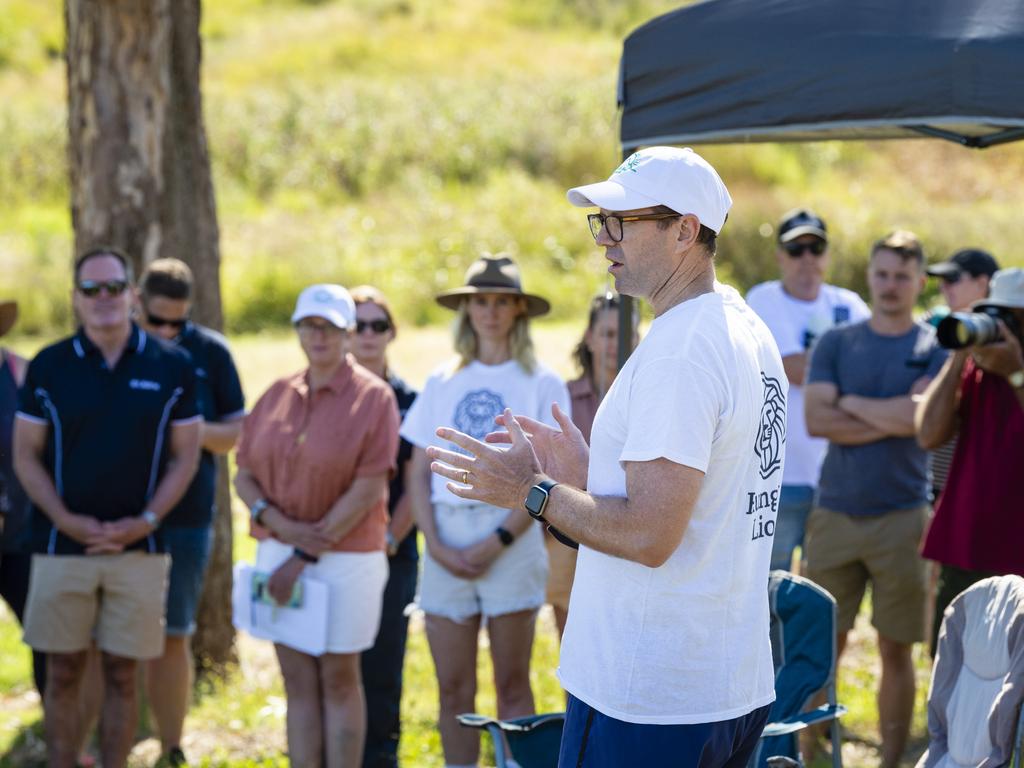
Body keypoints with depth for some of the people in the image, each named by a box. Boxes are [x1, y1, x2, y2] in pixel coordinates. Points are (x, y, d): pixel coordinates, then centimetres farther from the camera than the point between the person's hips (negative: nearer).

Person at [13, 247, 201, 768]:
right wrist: (64, 519, -11)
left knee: (121, 676, 5)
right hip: (61, 544, 0)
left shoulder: (170, 368, 1)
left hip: (138, 545, 0)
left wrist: (145, 521, -10)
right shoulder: (49, 367, 1)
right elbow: (26, 456, 3)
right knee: (63, 674, 5)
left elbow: (184, 456, 3)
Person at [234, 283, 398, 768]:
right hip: (278, 553, 4)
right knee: (298, 682, 7)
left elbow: (368, 489, -13)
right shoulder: (277, 395, 9)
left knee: (339, 681, 4)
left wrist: (306, 555, -14)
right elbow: (244, 476, 8)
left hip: (347, 559, -4)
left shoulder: (373, 396, -6)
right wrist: (280, 525, -12)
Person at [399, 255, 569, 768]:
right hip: (446, 541, 3)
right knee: (453, 688, 4)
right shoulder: (442, 384, 10)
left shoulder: (540, 384, 2)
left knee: (511, 684, 1)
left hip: (511, 539, -3)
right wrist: (436, 545, -5)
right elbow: (418, 474, 8)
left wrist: (498, 542, -12)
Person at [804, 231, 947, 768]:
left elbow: (923, 416, -14)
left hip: (900, 518, -1)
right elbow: (816, 419, -6)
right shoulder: (835, 343, 8)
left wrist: (851, 404, -5)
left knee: (896, 651, 4)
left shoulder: (935, 348, 3)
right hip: (836, 514, 1)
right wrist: (892, 420, -9)